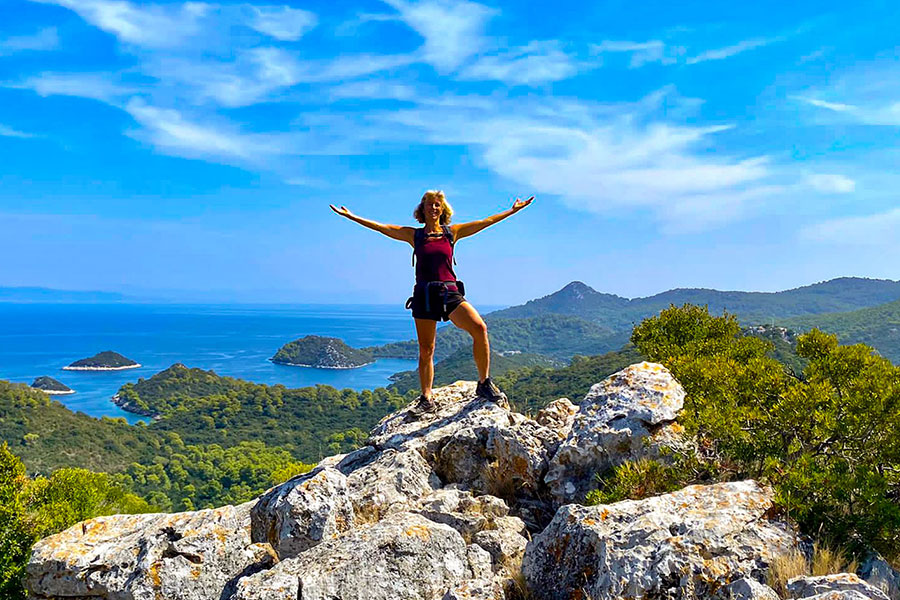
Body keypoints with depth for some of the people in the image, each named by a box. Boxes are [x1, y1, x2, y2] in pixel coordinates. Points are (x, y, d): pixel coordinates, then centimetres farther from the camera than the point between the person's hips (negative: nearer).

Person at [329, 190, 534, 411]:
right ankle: (426, 398, 17)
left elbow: (486, 222, 10)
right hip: (424, 295, 1)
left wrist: (512, 210, 9)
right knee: (425, 351, 3)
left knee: (479, 328, -23)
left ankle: (484, 383, -9)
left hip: (450, 293, -1)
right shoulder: (414, 235, 10)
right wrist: (351, 216, 7)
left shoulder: (452, 232, 10)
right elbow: (381, 227, 9)